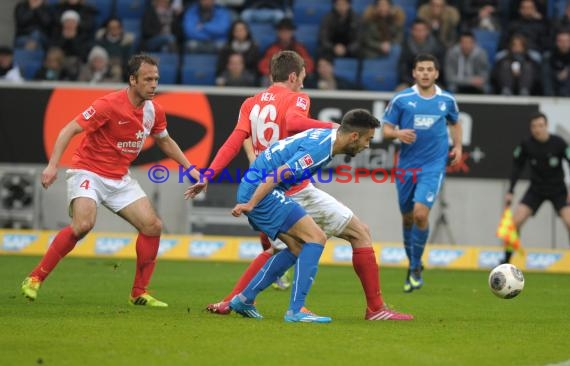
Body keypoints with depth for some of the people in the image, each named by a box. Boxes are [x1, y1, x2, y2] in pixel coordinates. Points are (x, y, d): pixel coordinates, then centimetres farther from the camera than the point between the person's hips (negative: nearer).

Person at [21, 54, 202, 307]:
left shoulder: (154, 110, 0)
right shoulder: (110, 105, -20)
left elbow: (165, 141, 21)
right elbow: (69, 130, -21)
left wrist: (190, 169, 15)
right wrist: (52, 165, -30)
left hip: (120, 179, 7)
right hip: (88, 172, -7)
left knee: (153, 226, -4)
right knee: (83, 224, -29)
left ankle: (139, 293, 8)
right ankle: (34, 279, -18)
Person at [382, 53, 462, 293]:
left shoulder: (447, 100, 4)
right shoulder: (401, 99, -2)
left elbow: (455, 123, 23)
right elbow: (386, 129, 2)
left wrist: (457, 147, 10)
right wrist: (398, 133, -19)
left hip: (433, 166, -1)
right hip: (406, 165, 1)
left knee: (421, 213, -17)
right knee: (407, 217, 10)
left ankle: (415, 268, -1)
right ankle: (412, 263, 32)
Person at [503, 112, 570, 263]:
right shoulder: (526, 145, -13)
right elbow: (517, 166, 1)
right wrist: (510, 191, -2)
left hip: (558, 190, -2)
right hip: (536, 190, 2)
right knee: (515, 221, -12)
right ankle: (506, 260, 1)